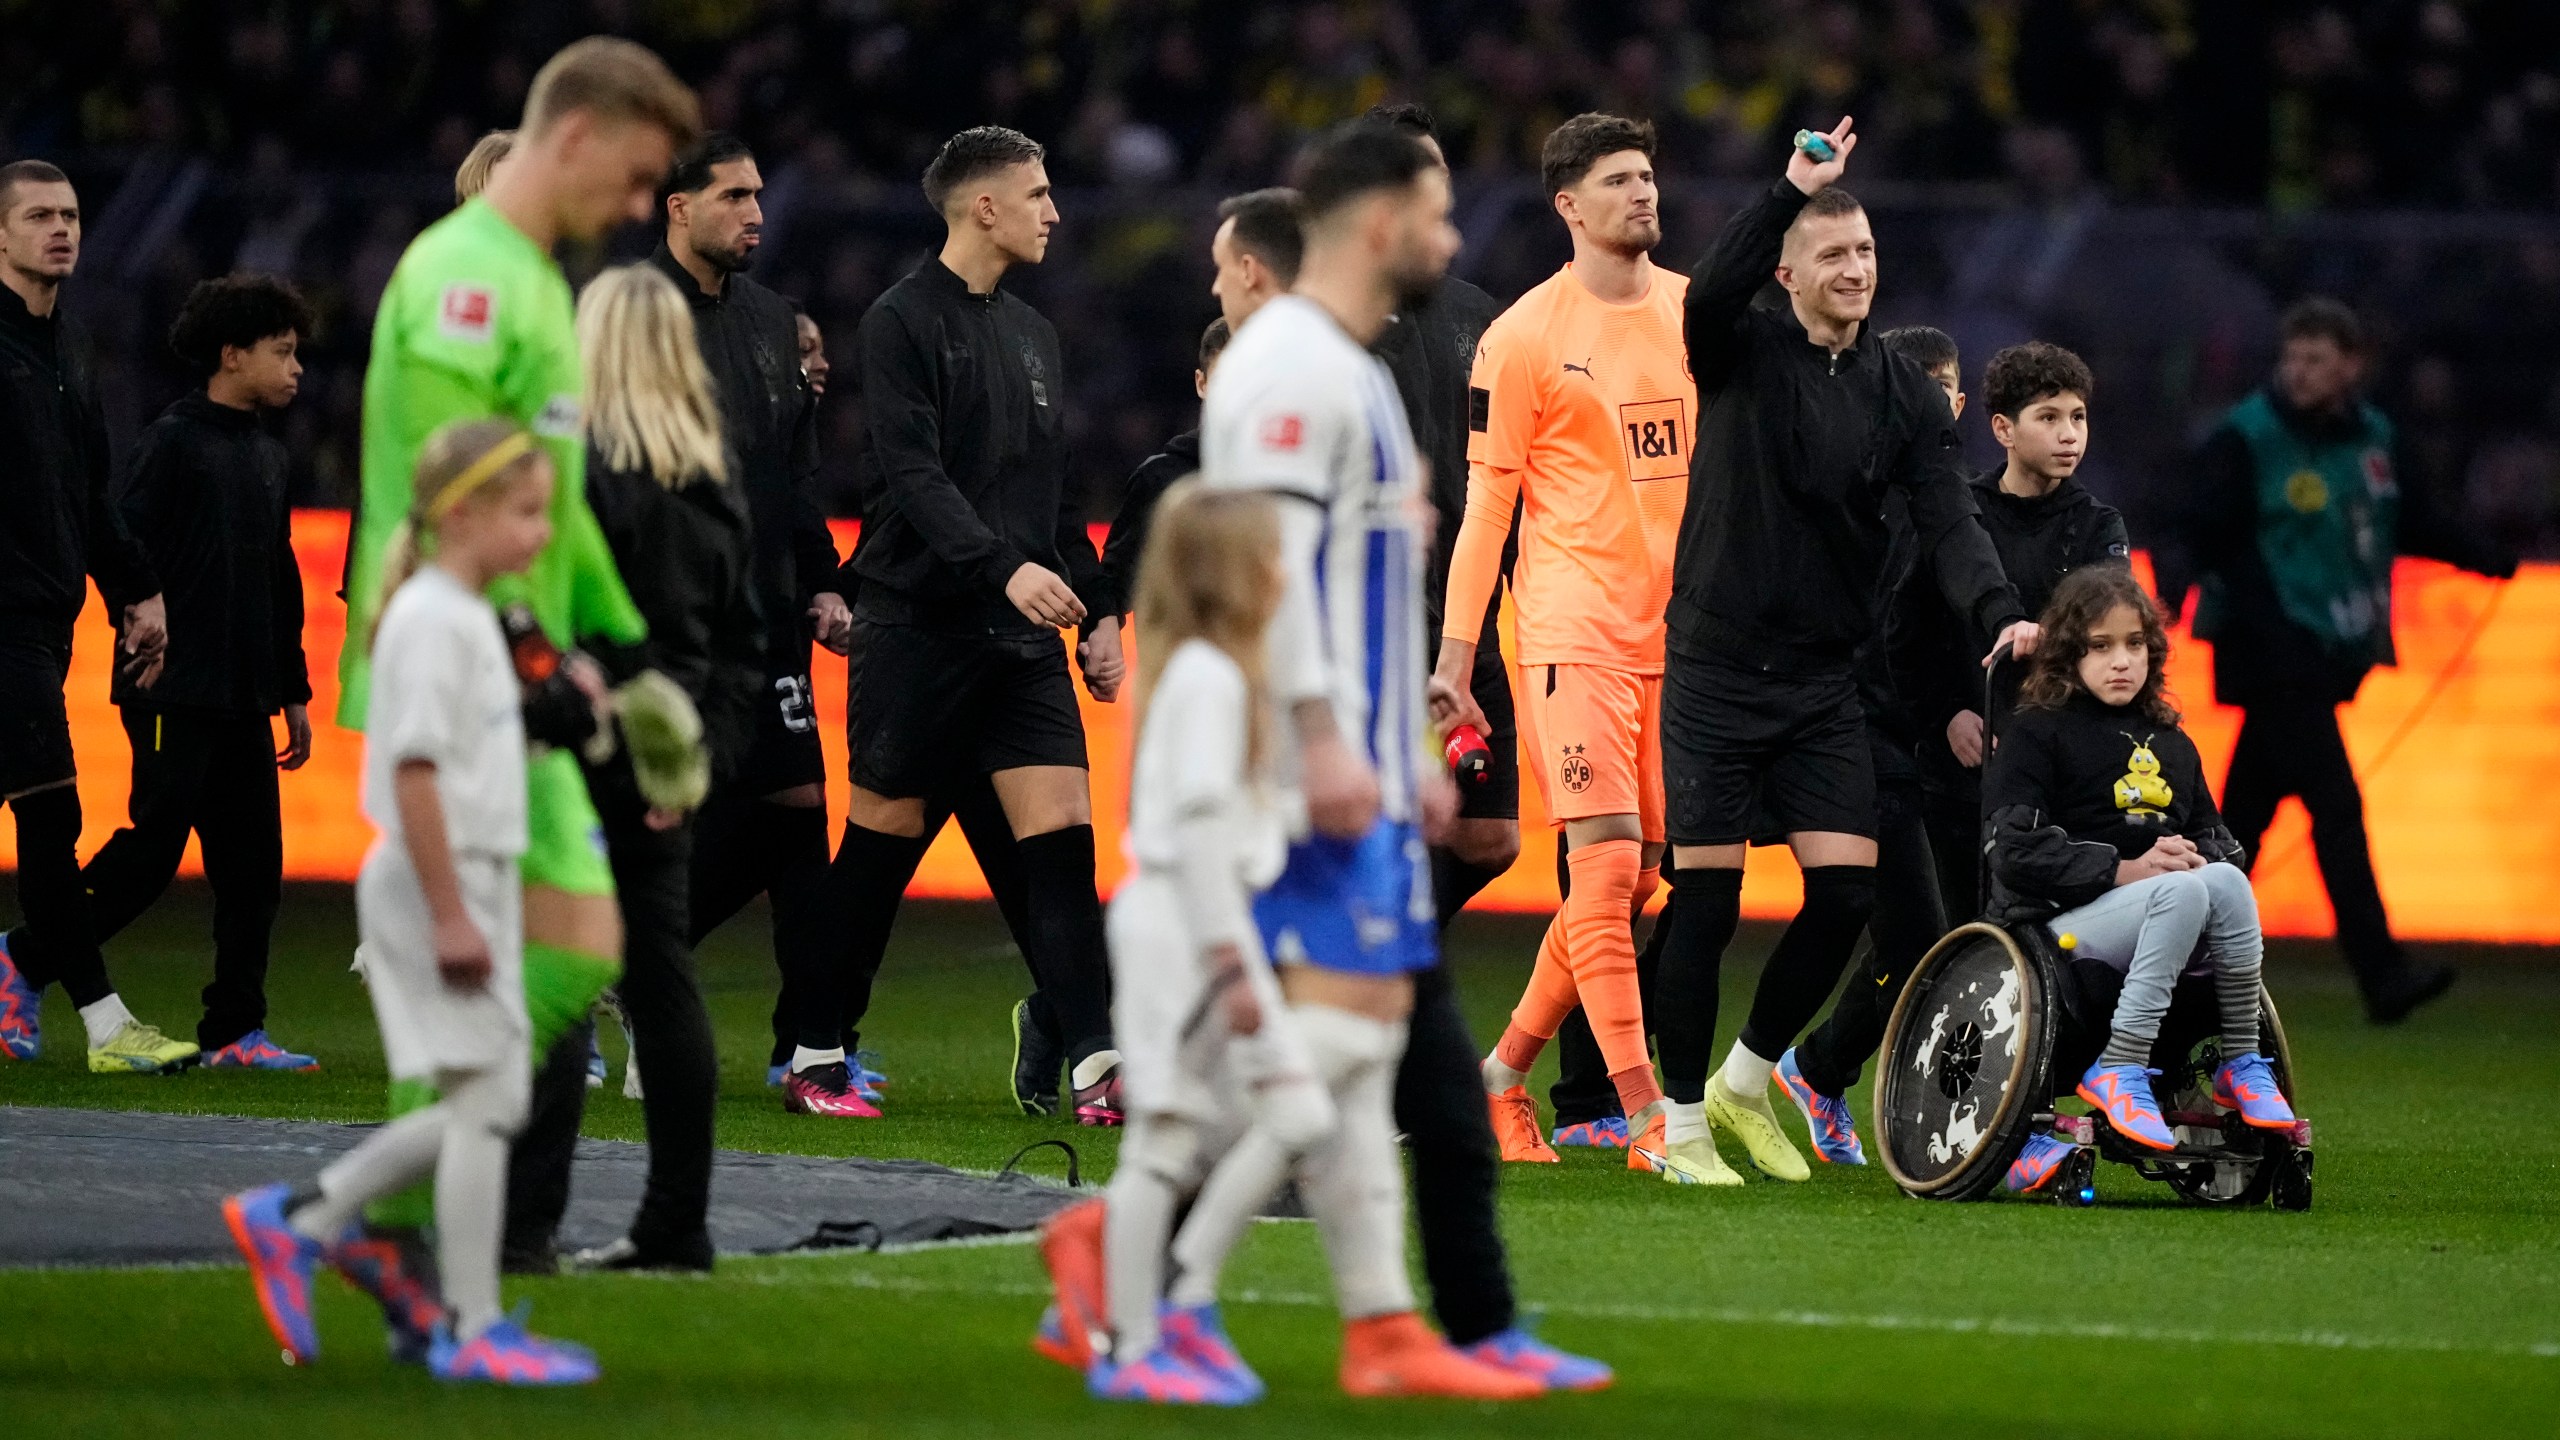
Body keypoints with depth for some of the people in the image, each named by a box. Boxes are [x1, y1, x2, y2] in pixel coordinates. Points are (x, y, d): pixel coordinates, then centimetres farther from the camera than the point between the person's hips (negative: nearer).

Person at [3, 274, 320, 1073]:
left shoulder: (267, 454, 17)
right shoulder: (173, 439, -7)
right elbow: (127, 551, -12)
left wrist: (293, 690, 22)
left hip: (243, 698, 8)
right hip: (175, 693, -8)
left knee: (252, 862, 3)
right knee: (152, 847, -10)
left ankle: (235, 1030, 6)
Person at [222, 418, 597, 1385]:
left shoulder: (470, 618, 16)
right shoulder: (431, 622, -15)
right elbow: (415, 770, -21)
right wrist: (449, 913, -23)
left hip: (474, 886, 10)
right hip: (436, 880, -10)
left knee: (492, 1103, 11)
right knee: (483, 1098, -7)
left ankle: (297, 1222, 18)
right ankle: (471, 1329, -2)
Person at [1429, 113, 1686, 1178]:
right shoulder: (1524, 338, -3)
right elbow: (1487, 502, -1)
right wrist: (1454, 657, -4)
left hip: (1678, 630, 5)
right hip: (1574, 630, -5)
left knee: (1635, 873, 5)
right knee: (1607, 859, -12)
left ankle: (1507, 1070, 21)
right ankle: (1644, 1114, -14)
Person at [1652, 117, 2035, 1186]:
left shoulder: (1906, 398, 6)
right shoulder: (1743, 355, -3)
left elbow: (1947, 522, -4)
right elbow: (1710, 294, -26)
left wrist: (1998, 614, -22)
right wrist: (1793, 191, -35)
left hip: (1824, 684, 3)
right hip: (1716, 668, -3)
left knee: (1848, 889, -6)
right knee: (1706, 898, -4)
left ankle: (1746, 1079, 17)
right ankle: (1682, 1120, 9)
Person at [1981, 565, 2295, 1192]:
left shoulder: (2171, 746, 20)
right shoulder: (2036, 735, 0)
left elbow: (2215, 834, 21)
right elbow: (2017, 850, -11)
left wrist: (2202, 857, -5)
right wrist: (2122, 871, -19)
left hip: (2168, 916, 5)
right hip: (2055, 924, -5)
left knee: (2226, 880, -27)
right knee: (2184, 893, -33)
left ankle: (2242, 1064, -19)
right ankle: (2119, 1071, -32)